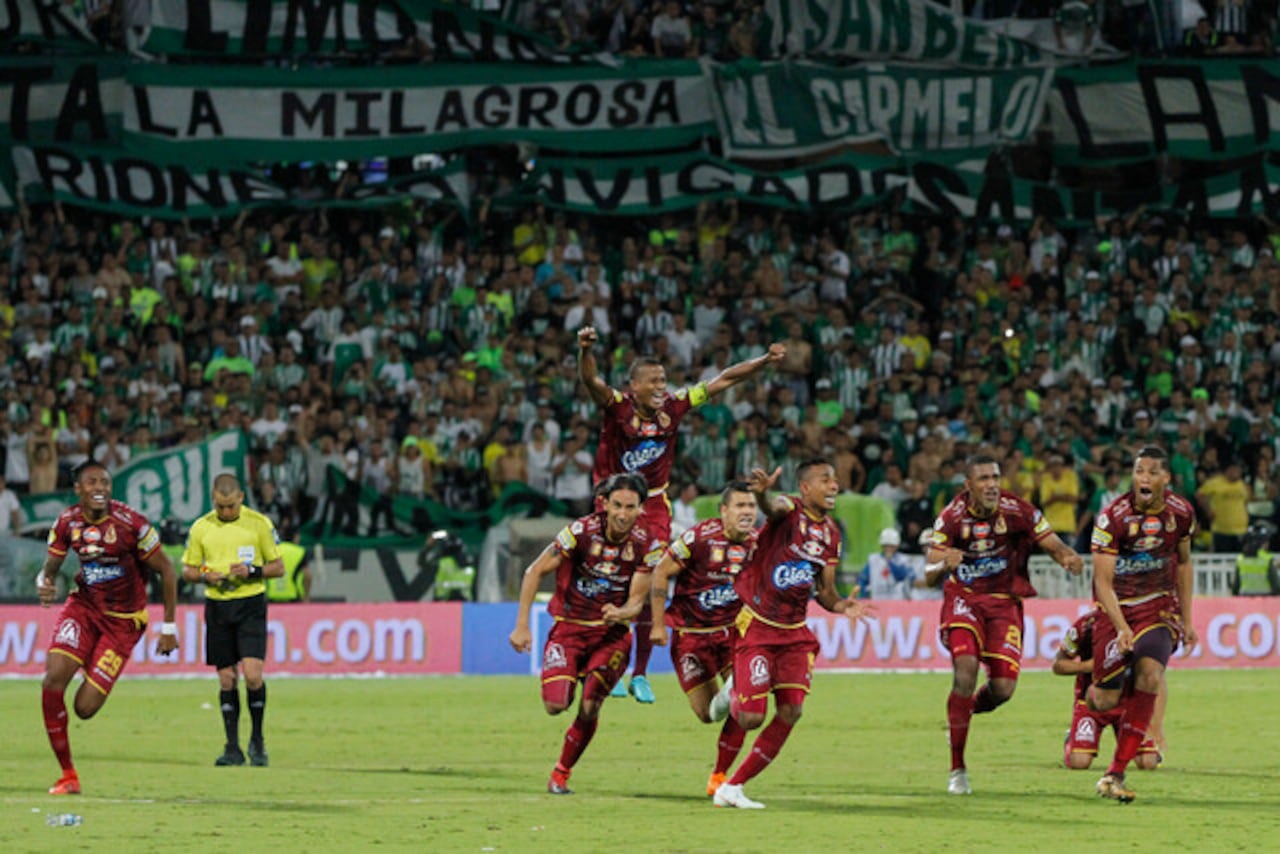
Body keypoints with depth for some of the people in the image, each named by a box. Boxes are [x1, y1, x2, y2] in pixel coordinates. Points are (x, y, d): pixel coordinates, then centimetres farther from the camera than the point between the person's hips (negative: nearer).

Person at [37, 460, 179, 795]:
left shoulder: (131, 524, -17)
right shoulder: (67, 523, -5)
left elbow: (167, 572, -7)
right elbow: (49, 568, 8)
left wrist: (168, 627, -7)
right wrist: (44, 584, -18)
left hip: (123, 621, -3)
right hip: (83, 607, 3)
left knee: (85, 708, -11)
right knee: (53, 680, -20)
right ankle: (67, 775, -7)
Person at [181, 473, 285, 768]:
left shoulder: (259, 524, -1)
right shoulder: (201, 528, 4)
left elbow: (278, 567, 4)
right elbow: (187, 569, 13)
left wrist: (252, 571, -15)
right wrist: (206, 576, -8)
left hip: (251, 603, -2)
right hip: (217, 606, 2)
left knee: (252, 674, -14)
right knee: (226, 679, 2)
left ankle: (257, 740, 5)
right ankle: (232, 747, 10)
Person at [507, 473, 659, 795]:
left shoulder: (645, 546, -9)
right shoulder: (582, 530, -15)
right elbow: (535, 572, -8)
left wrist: (620, 614, -29)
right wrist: (522, 625, -11)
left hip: (610, 633, 1)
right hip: (569, 626, -1)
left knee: (590, 708, -8)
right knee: (555, 705, -18)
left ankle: (561, 774, 14)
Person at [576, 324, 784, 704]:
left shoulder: (674, 406, -4)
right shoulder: (617, 406, -15)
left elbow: (722, 381, 4)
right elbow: (590, 381, -34)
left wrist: (765, 360, -1)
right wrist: (586, 349, -54)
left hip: (654, 505, 4)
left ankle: (640, 674, 11)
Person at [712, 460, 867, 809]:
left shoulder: (831, 533, 8)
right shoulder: (789, 510, -14)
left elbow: (825, 590, 14)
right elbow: (772, 507, -40)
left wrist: (840, 605, -10)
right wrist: (762, 492, -65)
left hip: (794, 632, 6)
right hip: (755, 627, -6)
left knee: (790, 713, -7)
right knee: (751, 718, -10)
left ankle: (733, 787, 5)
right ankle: (735, 694, 29)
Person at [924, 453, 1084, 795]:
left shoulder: (1018, 511, -9)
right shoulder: (951, 517, -10)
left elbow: (1054, 545, -3)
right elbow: (929, 575, -10)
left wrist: (1069, 559, -28)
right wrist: (944, 565, -35)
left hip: (1004, 603, 2)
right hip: (963, 599, -2)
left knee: (1003, 687, -12)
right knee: (966, 666, -25)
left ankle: (969, 706, 29)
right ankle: (957, 769, -15)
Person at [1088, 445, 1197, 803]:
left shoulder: (1181, 512, -4)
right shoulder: (1112, 517, -18)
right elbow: (1103, 582, -18)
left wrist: (1187, 620, 12)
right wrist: (1122, 628, -30)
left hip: (1160, 606, 2)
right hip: (1116, 609, -2)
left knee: (1150, 675, -24)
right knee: (1106, 701, -3)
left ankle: (1115, 774, -20)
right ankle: (1093, 690, 40)